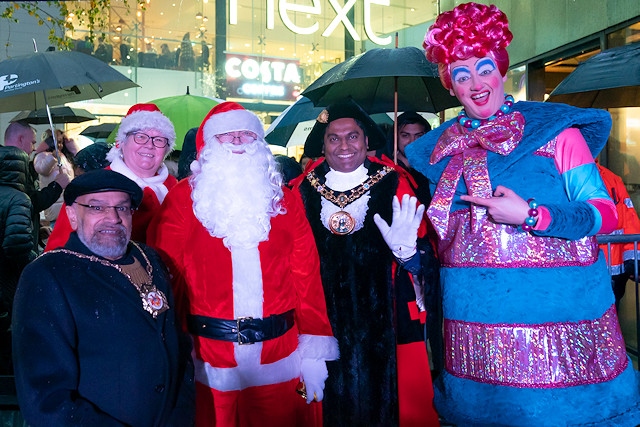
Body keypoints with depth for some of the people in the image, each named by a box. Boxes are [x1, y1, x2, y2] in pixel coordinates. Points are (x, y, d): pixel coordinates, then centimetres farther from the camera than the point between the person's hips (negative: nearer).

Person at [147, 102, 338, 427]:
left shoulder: (284, 199, 6)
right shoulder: (182, 198, 1)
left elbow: (306, 276, 2)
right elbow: (167, 274, -4)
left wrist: (314, 348, -3)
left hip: (280, 358, 2)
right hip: (210, 358, -1)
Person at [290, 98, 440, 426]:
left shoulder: (394, 184, -4)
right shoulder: (303, 190, 3)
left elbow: (422, 263, -3)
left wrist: (405, 249, -22)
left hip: (385, 322, -1)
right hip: (325, 322, 2)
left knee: (387, 396, 7)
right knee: (334, 397, 12)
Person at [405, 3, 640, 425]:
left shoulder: (554, 129, -2)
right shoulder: (439, 148, 10)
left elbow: (606, 213, -6)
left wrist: (530, 215, -18)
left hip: (559, 311, -3)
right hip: (474, 317, 3)